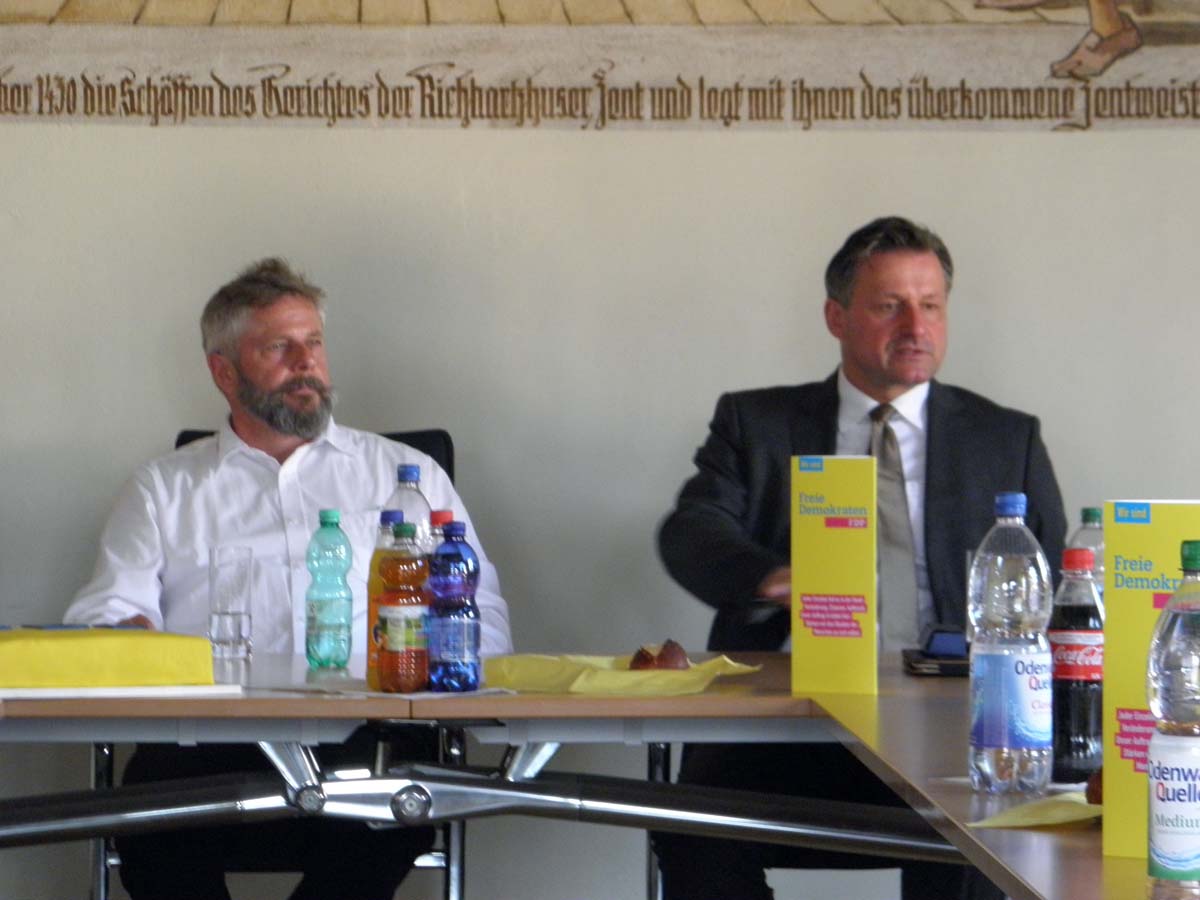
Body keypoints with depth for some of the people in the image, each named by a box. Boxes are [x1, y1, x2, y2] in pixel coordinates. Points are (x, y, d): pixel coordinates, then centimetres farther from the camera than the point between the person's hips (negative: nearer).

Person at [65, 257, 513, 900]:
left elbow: (481, 614, 17)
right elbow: (108, 614, 12)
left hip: (365, 728, 0)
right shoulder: (164, 490, 24)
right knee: (159, 778, -36)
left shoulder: (406, 473, 24)